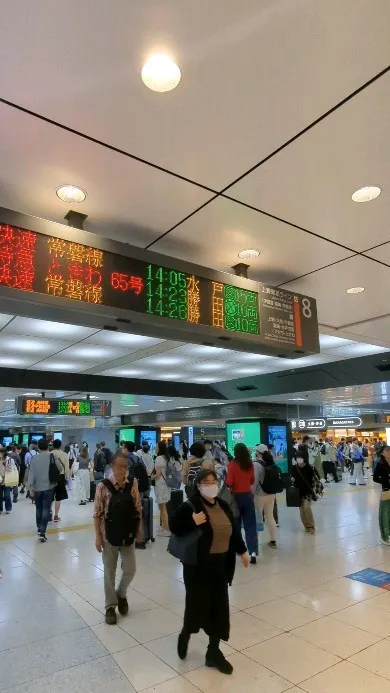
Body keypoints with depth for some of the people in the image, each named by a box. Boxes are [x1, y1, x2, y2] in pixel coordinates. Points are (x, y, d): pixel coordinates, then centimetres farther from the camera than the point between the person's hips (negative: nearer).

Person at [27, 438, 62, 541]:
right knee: (46, 509, -1)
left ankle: (39, 529, 32)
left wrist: (31, 487, 1)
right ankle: (42, 533, -9)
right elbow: (60, 469, -6)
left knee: (39, 508, 19)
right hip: (49, 487, -2)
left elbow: (31, 473, -4)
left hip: (37, 487, 2)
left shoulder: (34, 458, -4)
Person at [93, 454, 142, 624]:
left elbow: (138, 507, 3)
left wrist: (139, 528, 5)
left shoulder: (133, 483, -7)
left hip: (128, 534, 3)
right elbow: (97, 513, -9)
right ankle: (110, 606, 31)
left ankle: (121, 595, 40)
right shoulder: (103, 486, -16)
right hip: (110, 535, -2)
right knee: (109, 572, 12)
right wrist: (98, 536, -8)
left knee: (130, 570, 11)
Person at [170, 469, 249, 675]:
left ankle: (214, 652, 29)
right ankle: (185, 635, 38)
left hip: (220, 565, 6)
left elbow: (233, 530, 16)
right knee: (197, 604, 5)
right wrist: (193, 522, -29)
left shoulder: (222, 505, 5)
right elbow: (174, 527, -16)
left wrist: (242, 551, 16)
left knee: (219, 607, 11)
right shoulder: (189, 506, -15)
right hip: (198, 565, -6)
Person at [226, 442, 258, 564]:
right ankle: (253, 552, -4)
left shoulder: (232, 464, -13)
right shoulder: (250, 464, -2)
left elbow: (229, 483, -14)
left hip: (236, 496, -2)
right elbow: (252, 481, 9)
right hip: (248, 496, 3)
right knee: (250, 525, 5)